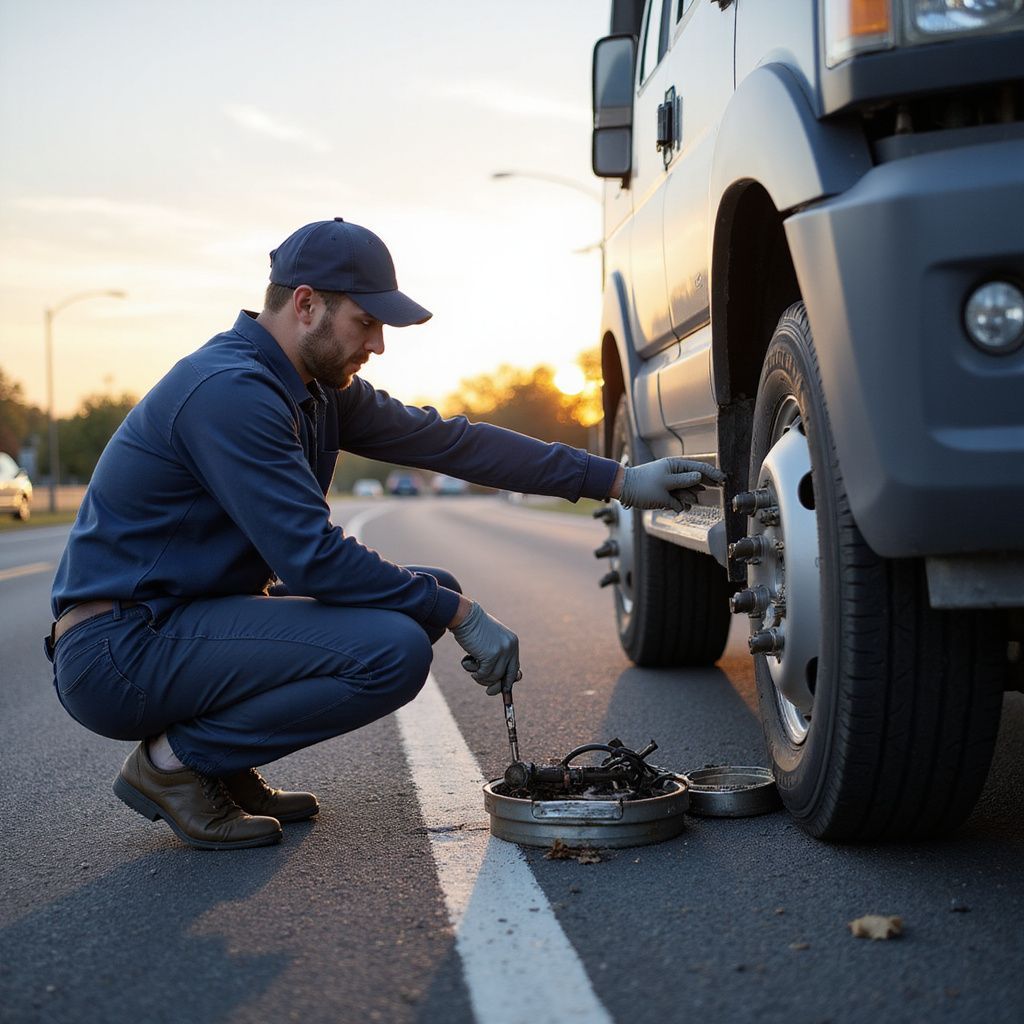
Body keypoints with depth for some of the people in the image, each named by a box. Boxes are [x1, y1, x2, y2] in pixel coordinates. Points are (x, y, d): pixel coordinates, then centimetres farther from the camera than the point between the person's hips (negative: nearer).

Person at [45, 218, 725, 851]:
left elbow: (446, 441, 8)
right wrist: (461, 615, -15)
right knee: (391, 651, -25)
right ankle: (175, 762, -6)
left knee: (432, 591, 6)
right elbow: (314, 559, -24)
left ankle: (224, 766, 9)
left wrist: (617, 480, 6)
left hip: (185, 616, 10)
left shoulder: (316, 387, 8)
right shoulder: (230, 390, -21)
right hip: (118, 651, -10)